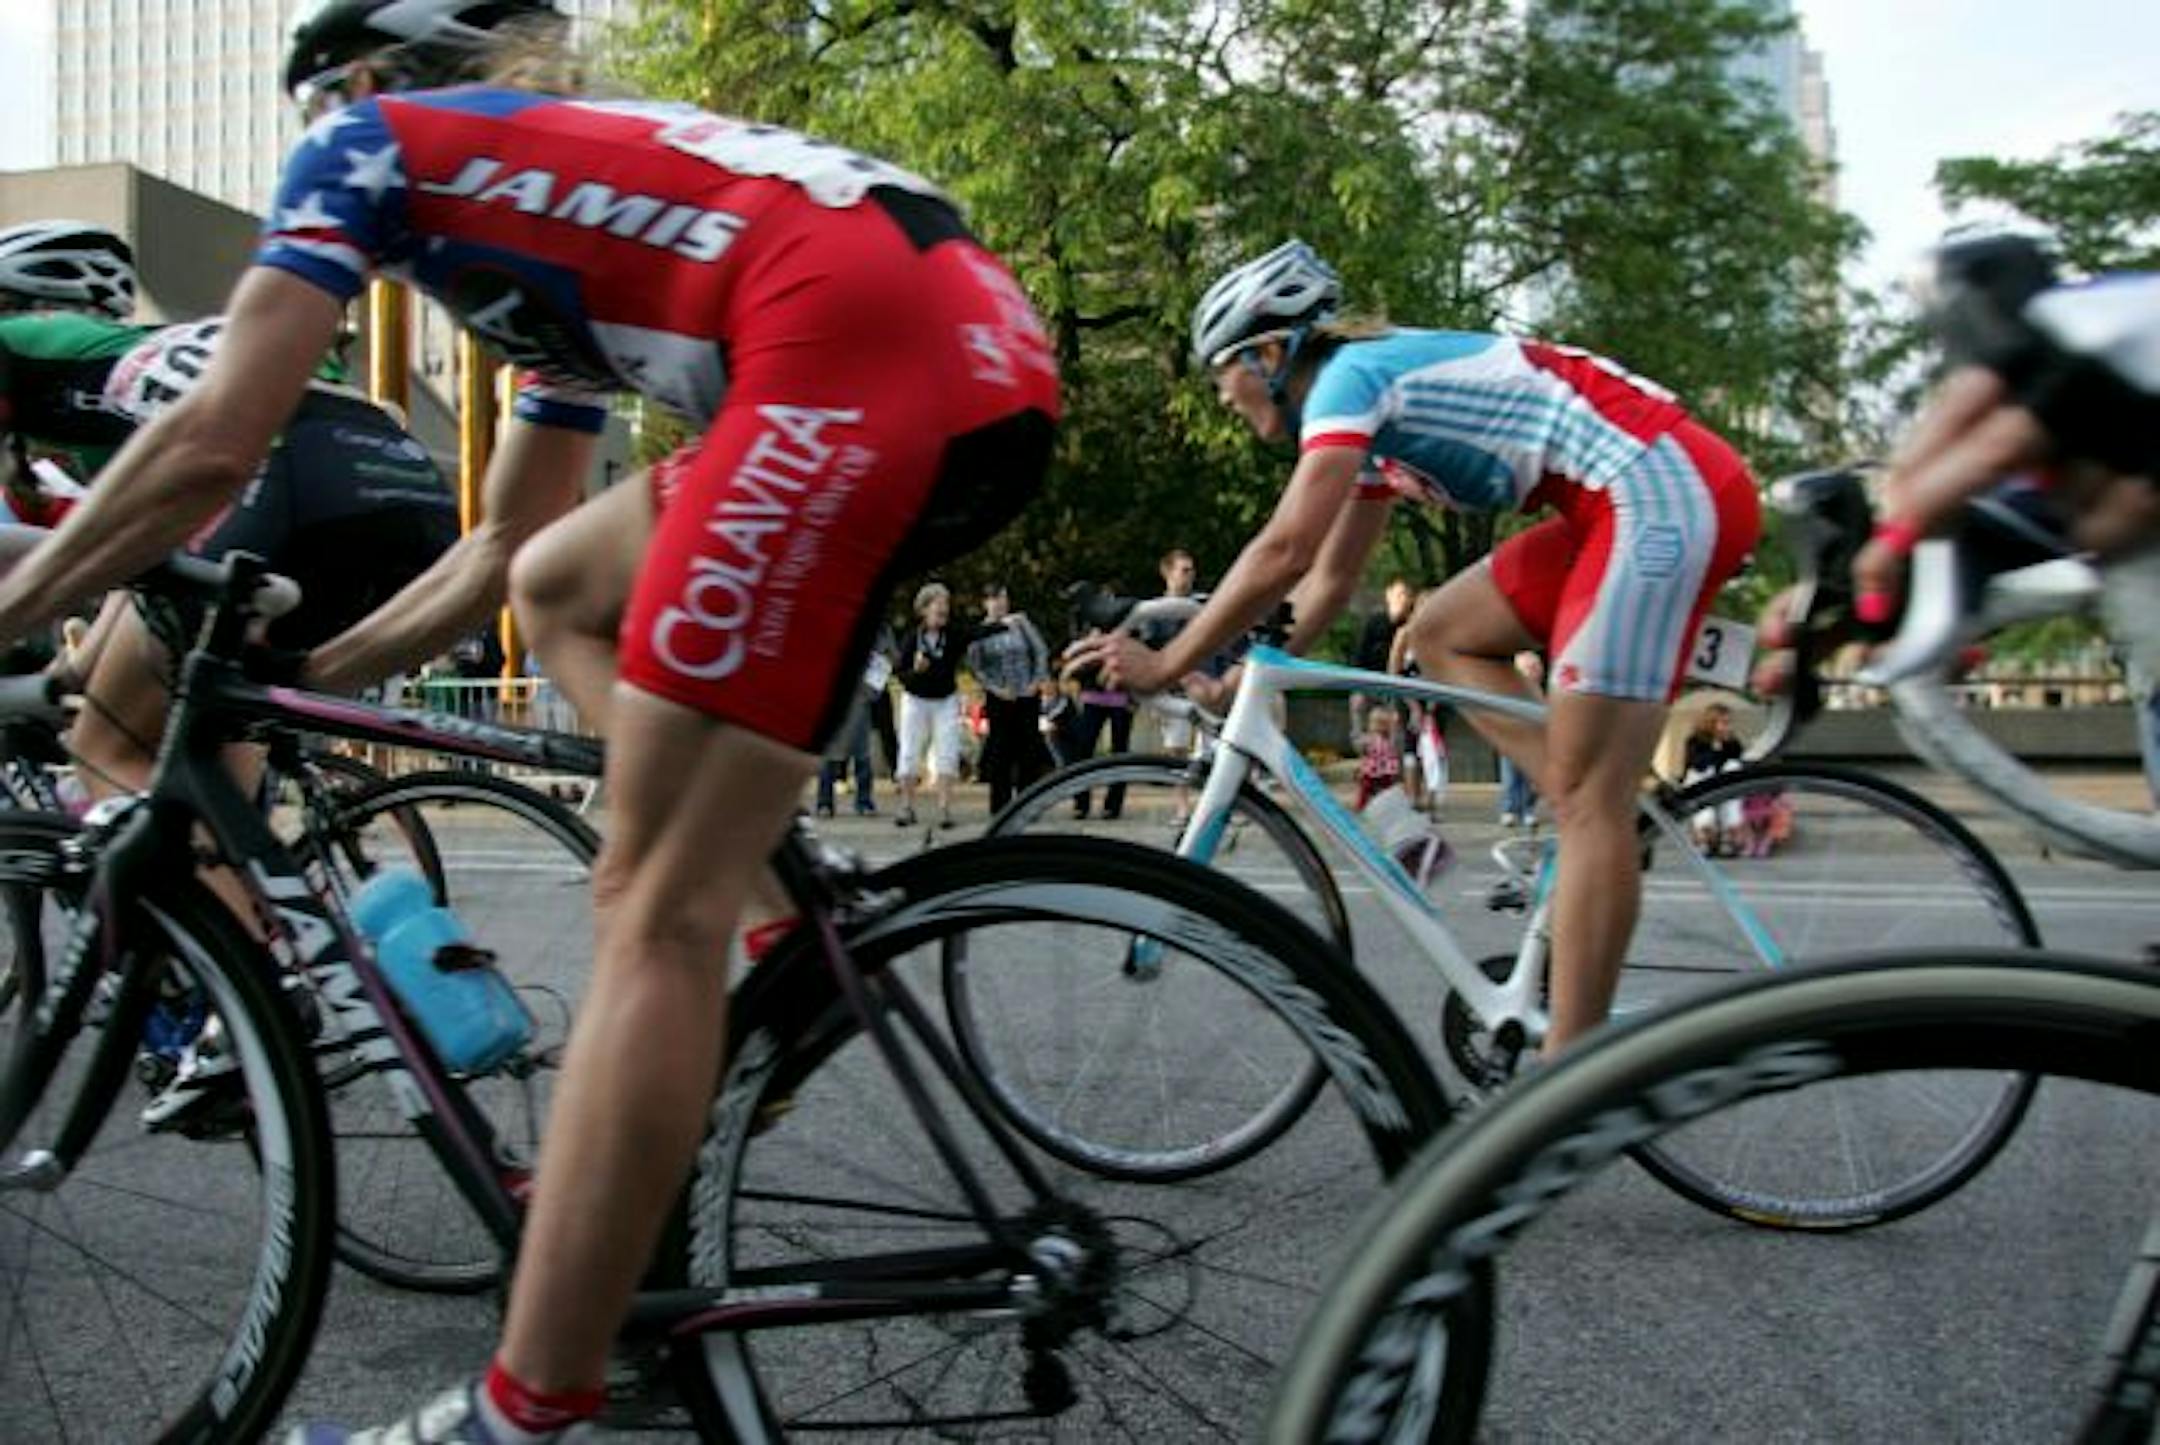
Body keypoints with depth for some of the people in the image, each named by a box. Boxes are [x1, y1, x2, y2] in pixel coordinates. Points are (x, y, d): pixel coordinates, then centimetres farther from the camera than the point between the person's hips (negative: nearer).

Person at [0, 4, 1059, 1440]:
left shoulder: (371, 140, 17)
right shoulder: (556, 215, 37)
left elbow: (213, 445, 8)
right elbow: (506, 543, 40)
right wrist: (296, 669, 46)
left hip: (865, 355, -9)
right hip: (985, 361, 9)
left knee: (654, 909, -6)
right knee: (559, 587, 23)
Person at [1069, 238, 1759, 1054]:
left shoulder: (1350, 374, -6)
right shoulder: (1377, 413, 22)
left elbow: (1283, 552, -16)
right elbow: (1332, 576, 26)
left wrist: (1166, 666, -8)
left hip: (1664, 492, -10)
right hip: (1643, 497, 10)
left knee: (1585, 801, -10)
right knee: (1439, 635, 15)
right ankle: (1602, 826, 8)